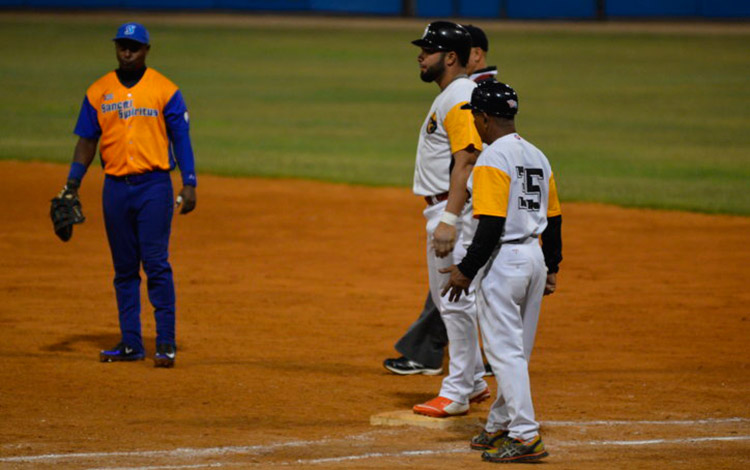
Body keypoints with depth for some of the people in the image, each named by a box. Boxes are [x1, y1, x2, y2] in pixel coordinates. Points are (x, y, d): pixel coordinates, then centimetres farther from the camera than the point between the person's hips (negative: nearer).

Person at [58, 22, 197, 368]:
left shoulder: (164, 90, 1)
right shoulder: (98, 92, 9)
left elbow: (181, 138, 1)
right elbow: (87, 141, 11)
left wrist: (190, 184, -7)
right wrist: (72, 184, 1)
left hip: (154, 186, -3)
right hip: (116, 187, 3)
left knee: (156, 265, -9)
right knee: (124, 270, 6)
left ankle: (166, 343, -6)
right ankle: (131, 343, 11)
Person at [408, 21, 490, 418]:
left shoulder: (461, 99, -16)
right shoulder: (448, 97, 17)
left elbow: (465, 162, -23)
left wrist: (449, 220, -29)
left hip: (456, 210, -11)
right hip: (441, 209, 11)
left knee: (456, 300, -7)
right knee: (447, 300, 17)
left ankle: (457, 393, -5)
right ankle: (473, 382, 24)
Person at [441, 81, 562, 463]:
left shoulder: (493, 159, -14)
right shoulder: (538, 158, 12)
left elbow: (492, 225, -21)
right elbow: (553, 219, 15)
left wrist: (466, 270, -17)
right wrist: (552, 268, 22)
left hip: (503, 259, -9)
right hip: (534, 258, 9)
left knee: (505, 351, -6)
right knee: (516, 350, 16)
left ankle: (526, 436, -10)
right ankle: (500, 427, 25)